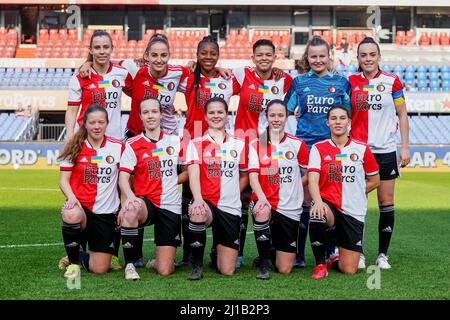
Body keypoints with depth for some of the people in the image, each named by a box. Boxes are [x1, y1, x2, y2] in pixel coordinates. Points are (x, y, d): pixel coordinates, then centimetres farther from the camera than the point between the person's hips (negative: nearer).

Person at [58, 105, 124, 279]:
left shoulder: (118, 147, 1)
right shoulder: (75, 147, 0)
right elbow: (63, 179, -1)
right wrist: (71, 198, -20)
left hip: (106, 213, 1)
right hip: (80, 206, -1)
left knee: (100, 269, -4)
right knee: (72, 215, -40)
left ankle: (81, 257, 35)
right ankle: (73, 262, -11)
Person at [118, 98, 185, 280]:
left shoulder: (175, 141, 7)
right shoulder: (133, 145, -1)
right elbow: (123, 177, -11)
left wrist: (172, 180, 1)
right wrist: (130, 196, -29)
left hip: (171, 207, 1)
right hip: (145, 203, -1)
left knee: (165, 271, -7)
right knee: (130, 210, -41)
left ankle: (157, 261, 33)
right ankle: (130, 264, -21)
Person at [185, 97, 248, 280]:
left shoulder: (239, 145, 12)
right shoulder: (196, 144, 3)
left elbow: (244, 176, 21)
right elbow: (193, 173, -12)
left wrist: (233, 194, 4)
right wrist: (198, 198, -29)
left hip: (230, 208, 2)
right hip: (206, 203, -2)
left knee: (227, 271, -4)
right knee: (197, 214, -42)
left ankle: (218, 249, 34)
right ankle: (197, 264, -16)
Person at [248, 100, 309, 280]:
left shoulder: (298, 144, 4)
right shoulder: (256, 145, 1)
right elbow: (253, 176, -11)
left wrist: (292, 189, -1)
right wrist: (262, 198, -28)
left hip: (290, 209, 1)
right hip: (264, 202, -1)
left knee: (284, 269, -2)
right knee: (262, 213, -41)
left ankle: (277, 247, 36)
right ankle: (264, 263, -18)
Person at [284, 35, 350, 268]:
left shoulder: (341, 82, 6)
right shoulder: (299, 82, 6)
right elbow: (285, 111, 9)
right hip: (304, 146, 0)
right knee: (305, 200, 0)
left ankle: (331, 253, 14)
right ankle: (298, 254, 8)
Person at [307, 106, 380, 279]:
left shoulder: (362, 148, 4)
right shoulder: (319, 148, 2)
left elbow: (375, 180, 13)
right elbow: (312, 179, -11)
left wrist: (354, 193, 4)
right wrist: (318, 201, -29)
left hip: (354, 211, 1)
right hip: (328, 204, -1)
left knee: (349, 269, -5)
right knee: (316, 217, -40)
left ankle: (334, 261, 35)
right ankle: (320, 265, -16)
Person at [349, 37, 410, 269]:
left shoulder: (392, 81, 0)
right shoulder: (351, 82, 4)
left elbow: (402, 115, 5)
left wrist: (405, 147, 0)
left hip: (385, 150, 0)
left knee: (386, 203, 2)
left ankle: (382, 254, 12)